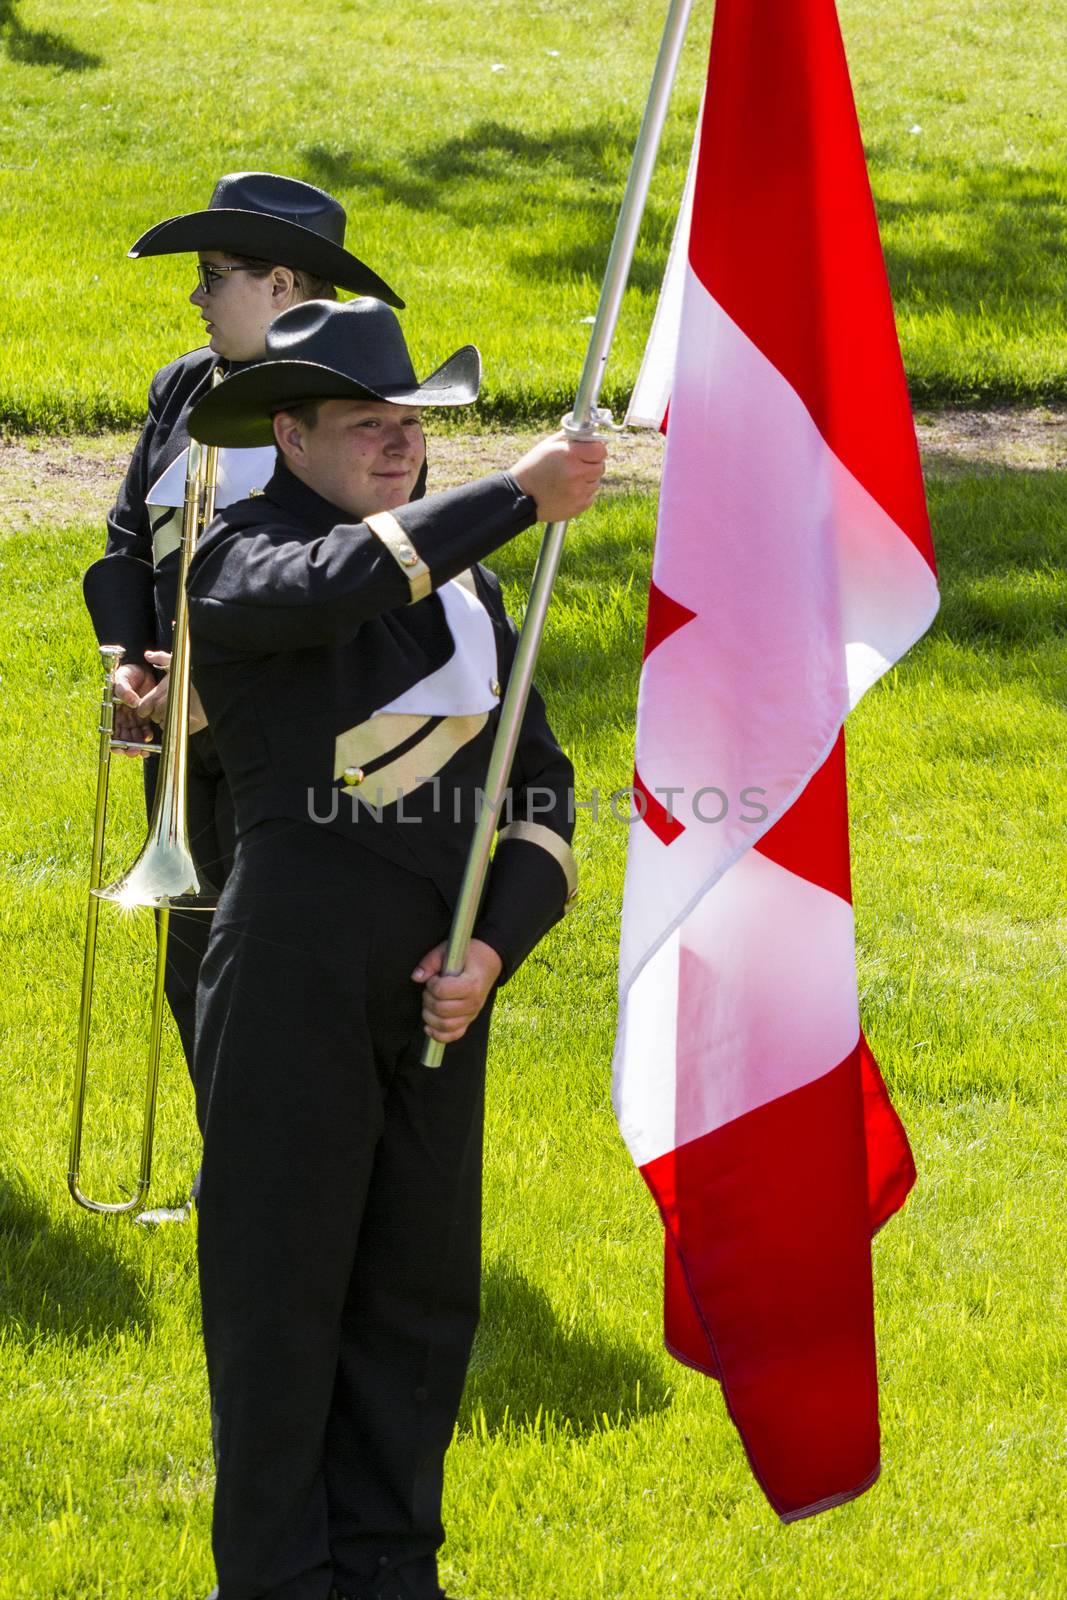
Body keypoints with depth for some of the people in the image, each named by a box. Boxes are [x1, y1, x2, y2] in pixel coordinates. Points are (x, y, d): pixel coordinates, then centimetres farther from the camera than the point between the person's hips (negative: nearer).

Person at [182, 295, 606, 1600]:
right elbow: (334, 585, -30)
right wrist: (518, 495, -28)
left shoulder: (461, 584, 14)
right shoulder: (236, 561, -5)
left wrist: (495, 947, -3)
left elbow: (538, 786, 13)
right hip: (294, 984, -6)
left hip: (437, 992, 6)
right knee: (280, 1287, 0)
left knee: (421, 1291, 11)